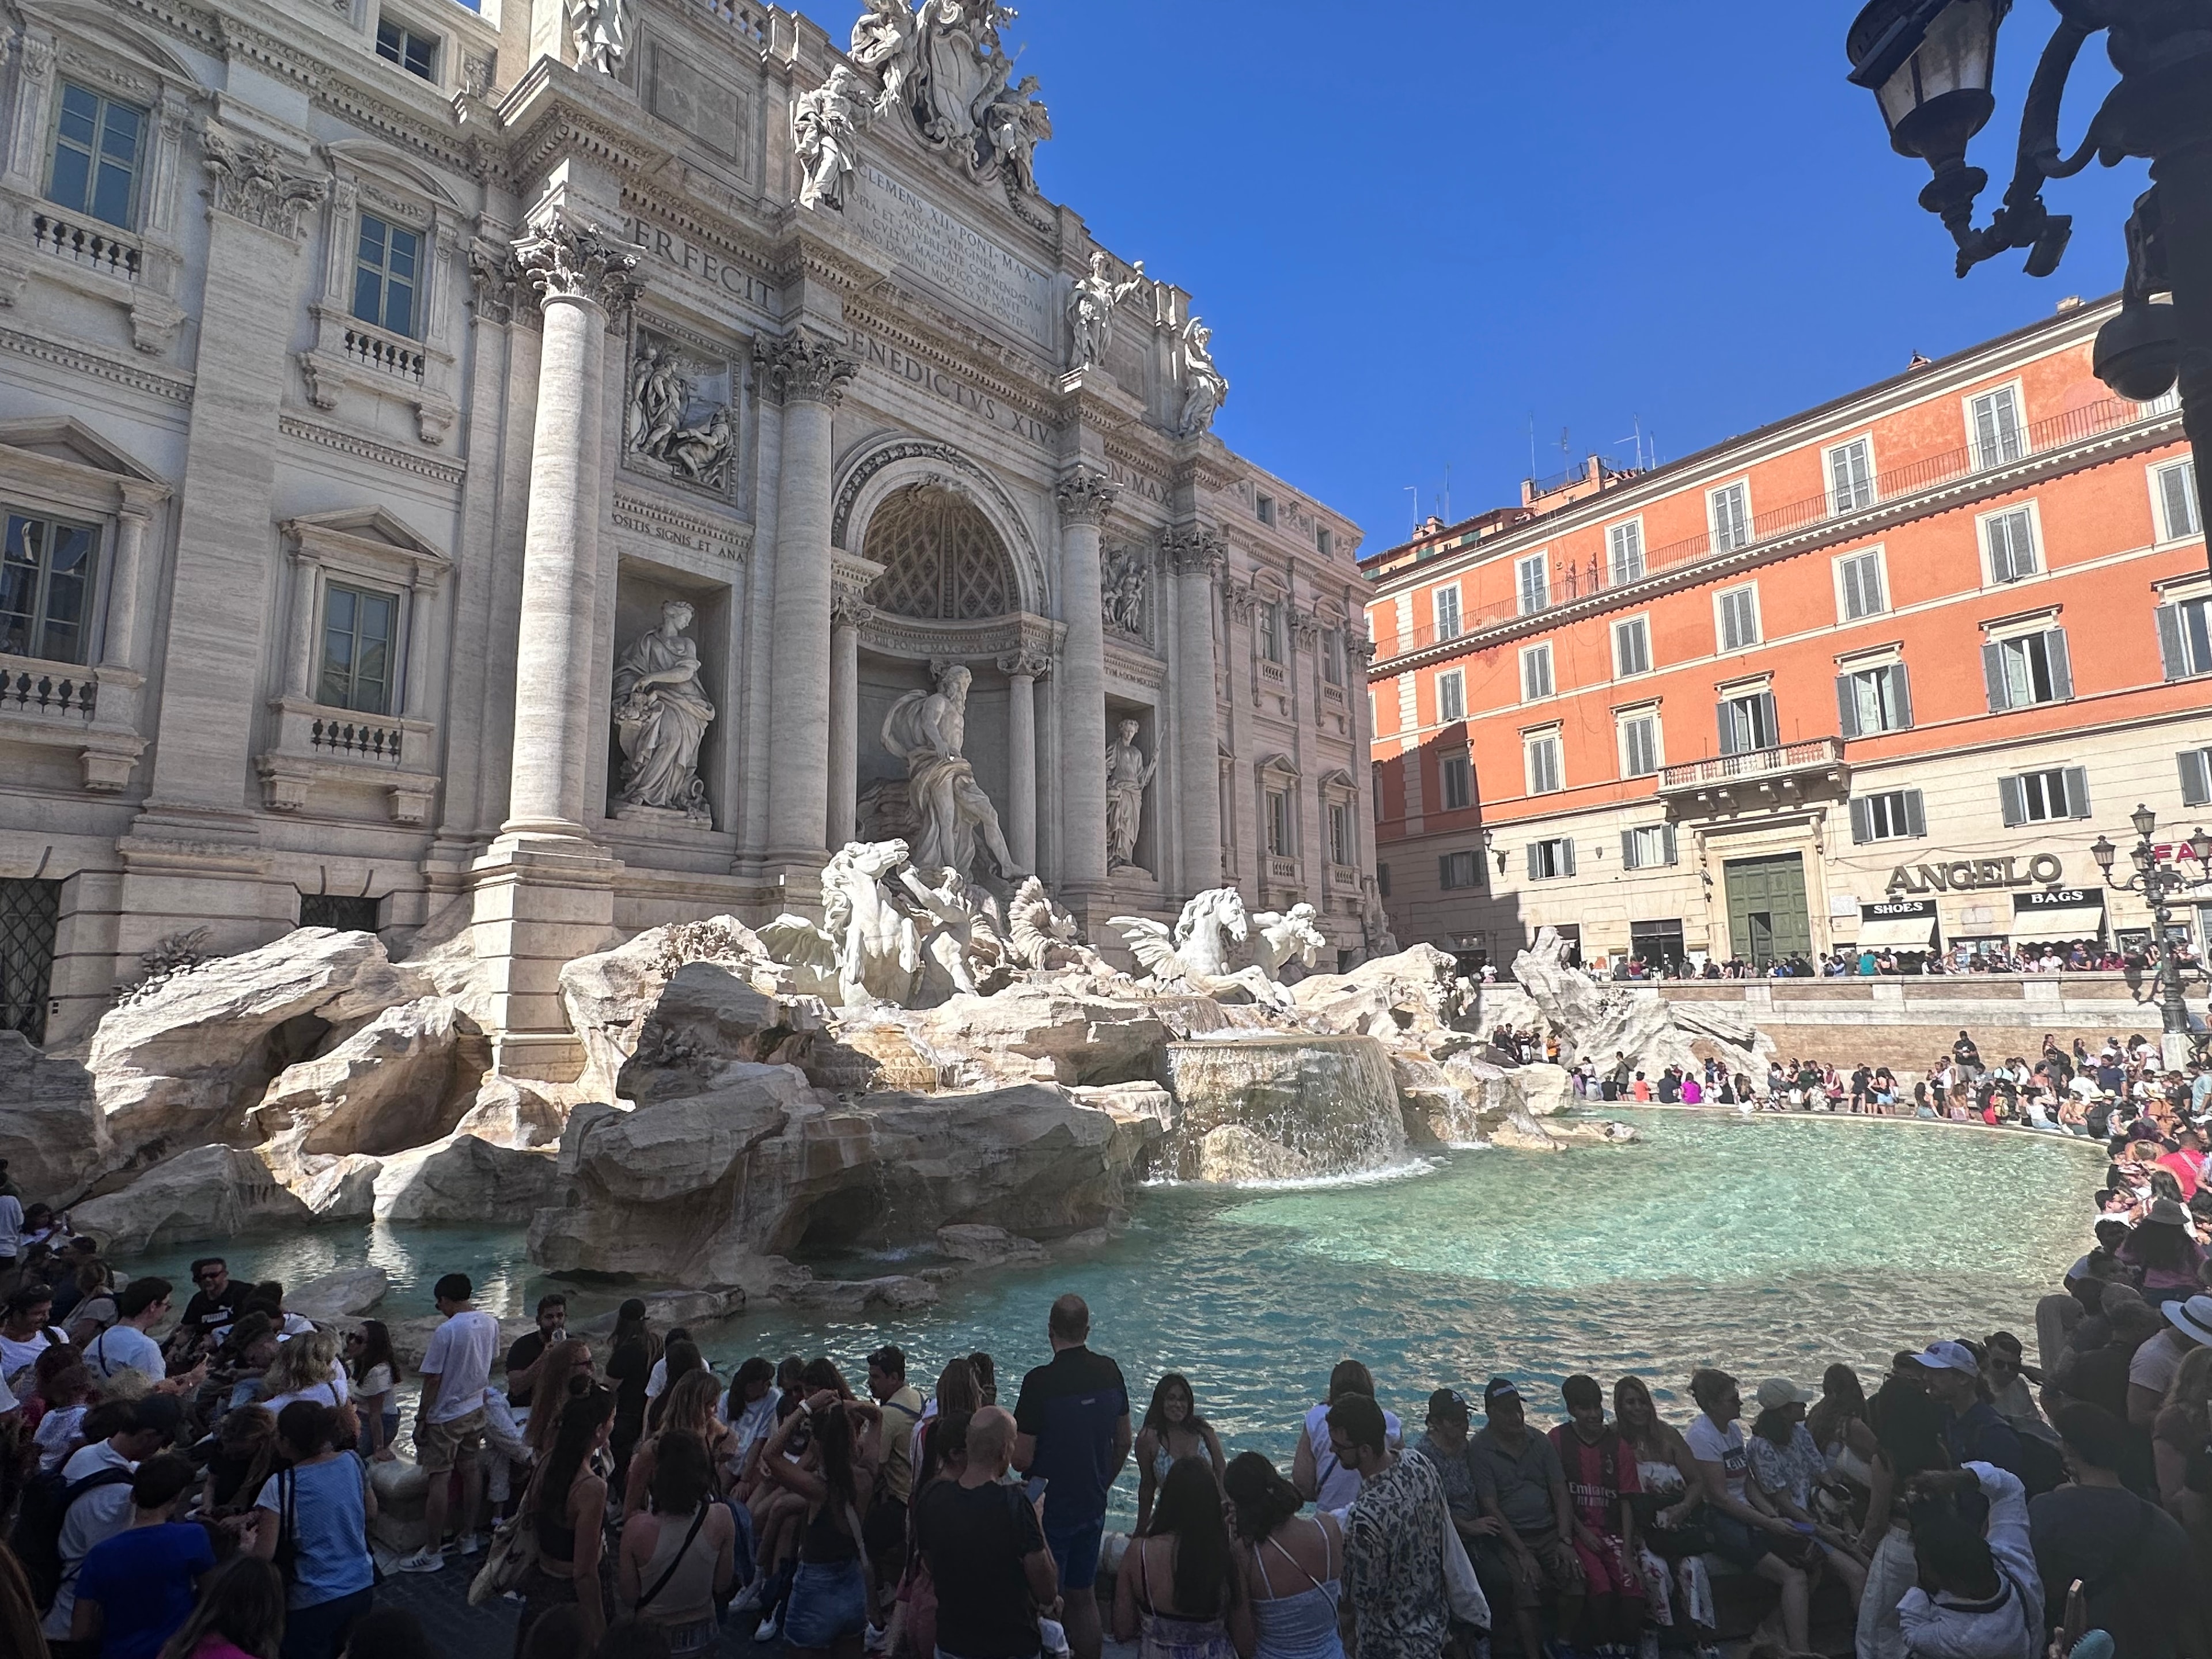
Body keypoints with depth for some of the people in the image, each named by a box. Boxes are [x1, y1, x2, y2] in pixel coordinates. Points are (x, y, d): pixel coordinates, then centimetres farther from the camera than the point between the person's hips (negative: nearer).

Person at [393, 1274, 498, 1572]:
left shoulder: (446, 1331, -23)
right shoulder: (491, 1324, -2)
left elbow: (433, 1380, -18)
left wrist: (421, 1418, -7)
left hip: (445, 1416, -7)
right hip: (476, 1409, 7)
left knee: (439, 1479, 3)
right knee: (471, 1469, 17)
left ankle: (432, 1553, 12)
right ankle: (469, 1537, 28)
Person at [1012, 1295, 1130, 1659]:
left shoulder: (1040, 1382, -23)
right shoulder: (1110, 1371, -5)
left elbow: (1021, 1458, -20)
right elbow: (1124, 1442, 6)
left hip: (1051, 1510, -5)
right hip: (1093, 1507, 5)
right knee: (1083, 1594, 21)